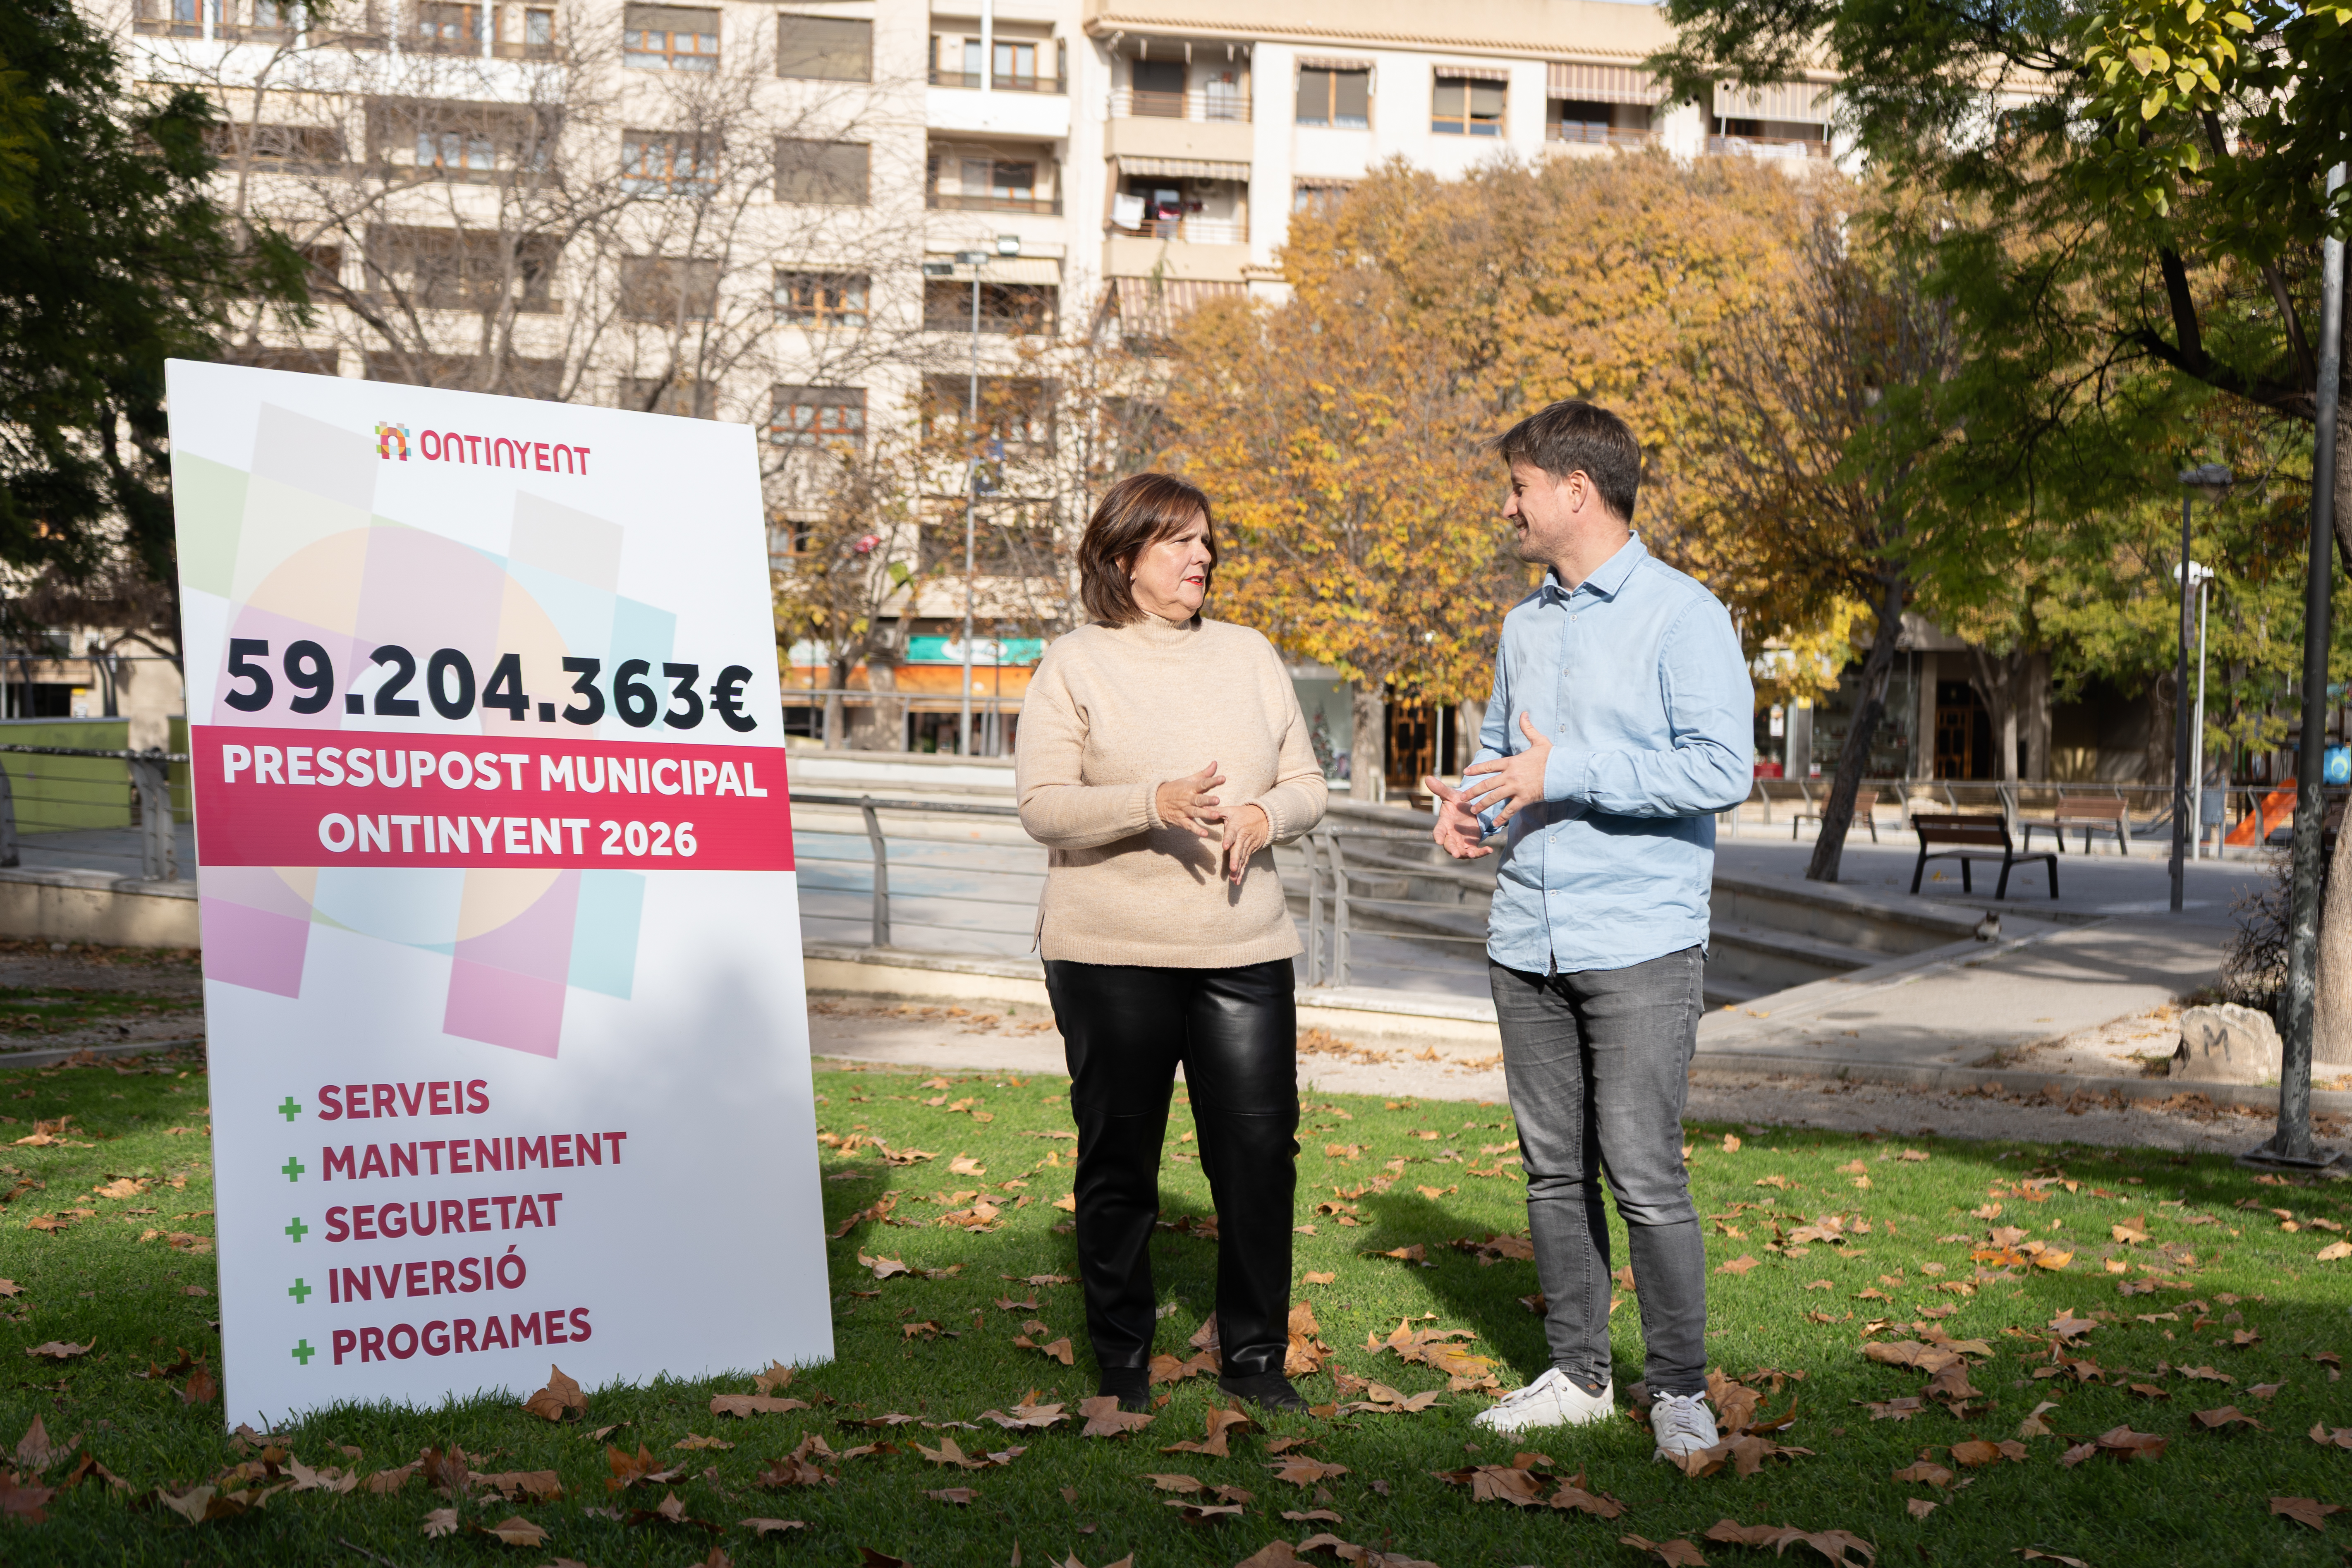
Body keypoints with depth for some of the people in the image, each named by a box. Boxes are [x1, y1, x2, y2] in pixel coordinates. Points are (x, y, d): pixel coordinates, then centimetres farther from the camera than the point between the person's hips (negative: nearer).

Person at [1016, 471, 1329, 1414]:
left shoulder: (1249, 655, 13)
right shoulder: (1074, 666, 0)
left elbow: (1307, 785, 15)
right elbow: (1044, 807, -9)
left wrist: (1264, 816, -7)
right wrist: (1155, 804, -22)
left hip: (1244, 951, 3)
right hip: (1112, 955, -3)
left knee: (1261, 1151, 2)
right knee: (1120, 1161, 5)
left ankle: (1255, 1359, 18)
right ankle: (1122, 1366, 20)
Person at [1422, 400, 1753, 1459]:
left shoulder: (1683, 616, -7)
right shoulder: (1526, 623, 16)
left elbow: (1724, 768, -16)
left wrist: (1563, 774, -19)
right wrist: (1469, 802, 5)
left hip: (1640, 945, -7)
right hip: (1527, 940, 7)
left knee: (1644, 1178, -6)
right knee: (1553, 1171, 12)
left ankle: (1680, 1390, 10)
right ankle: (1577, 1374, 24)